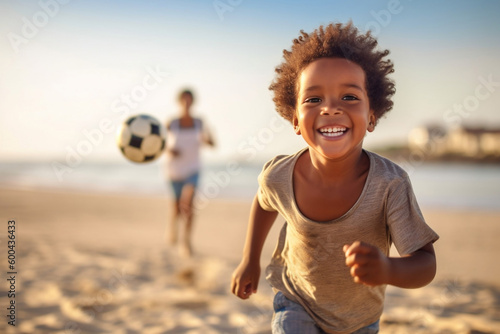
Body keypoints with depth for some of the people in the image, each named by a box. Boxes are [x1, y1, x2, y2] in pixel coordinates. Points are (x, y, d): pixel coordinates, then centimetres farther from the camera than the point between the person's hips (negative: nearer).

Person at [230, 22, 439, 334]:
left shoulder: (390, 184, -31)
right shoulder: (278, 176, -25)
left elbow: (425, 263, -27)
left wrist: (388, 270, -48)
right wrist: (250, 260, 5)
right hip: (297, 301, 0)